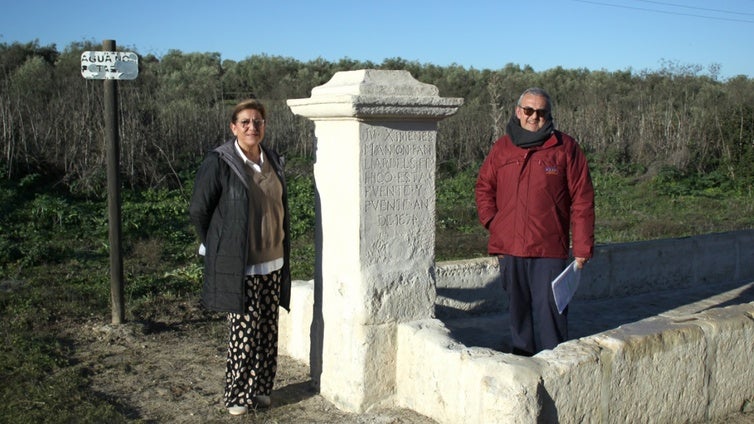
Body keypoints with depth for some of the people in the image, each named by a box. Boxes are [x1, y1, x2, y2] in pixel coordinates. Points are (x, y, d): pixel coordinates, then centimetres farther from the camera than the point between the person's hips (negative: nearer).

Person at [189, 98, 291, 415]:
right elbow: (198, 211, -4)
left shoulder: (273, 161, 7)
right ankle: (237, 397, 17)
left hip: (273, 263, 5)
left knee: (268, 330, 12)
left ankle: (260, 389, 28)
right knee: (244, 331, 0)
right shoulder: (219, 163, -10)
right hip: (239, 267, -5)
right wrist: (218, 250, 4)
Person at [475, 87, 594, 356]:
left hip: (549, 249, -3)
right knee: (517, 311, 13)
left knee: (549, 309, -5)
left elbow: (582, 200, 1)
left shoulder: (565, 148, 1)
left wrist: (582, 246, -3)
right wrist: (492, 222, 5)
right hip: (509, 248, 3)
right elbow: (483, 187, 21)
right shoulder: (502, 148, 10)